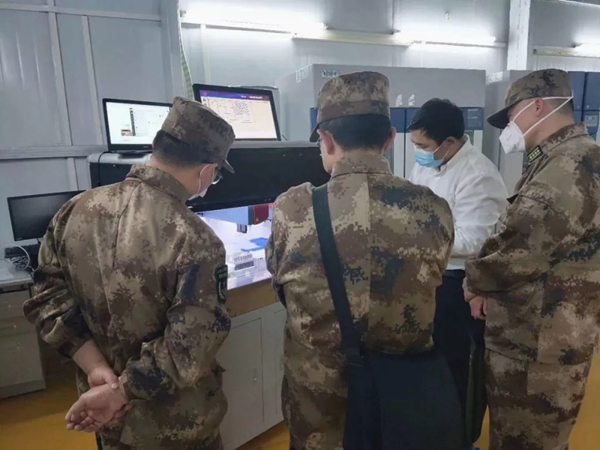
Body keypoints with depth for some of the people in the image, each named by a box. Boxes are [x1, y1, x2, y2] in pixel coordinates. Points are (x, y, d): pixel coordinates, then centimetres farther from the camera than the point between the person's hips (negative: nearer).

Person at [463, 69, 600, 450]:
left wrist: (476, 280, -8)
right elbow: (518, 237, 17)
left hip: (542, 343, -9)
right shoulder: (558, 162, 13)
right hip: (533, 334, 9)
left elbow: (523, 251, -27)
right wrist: (488, 286, 3)